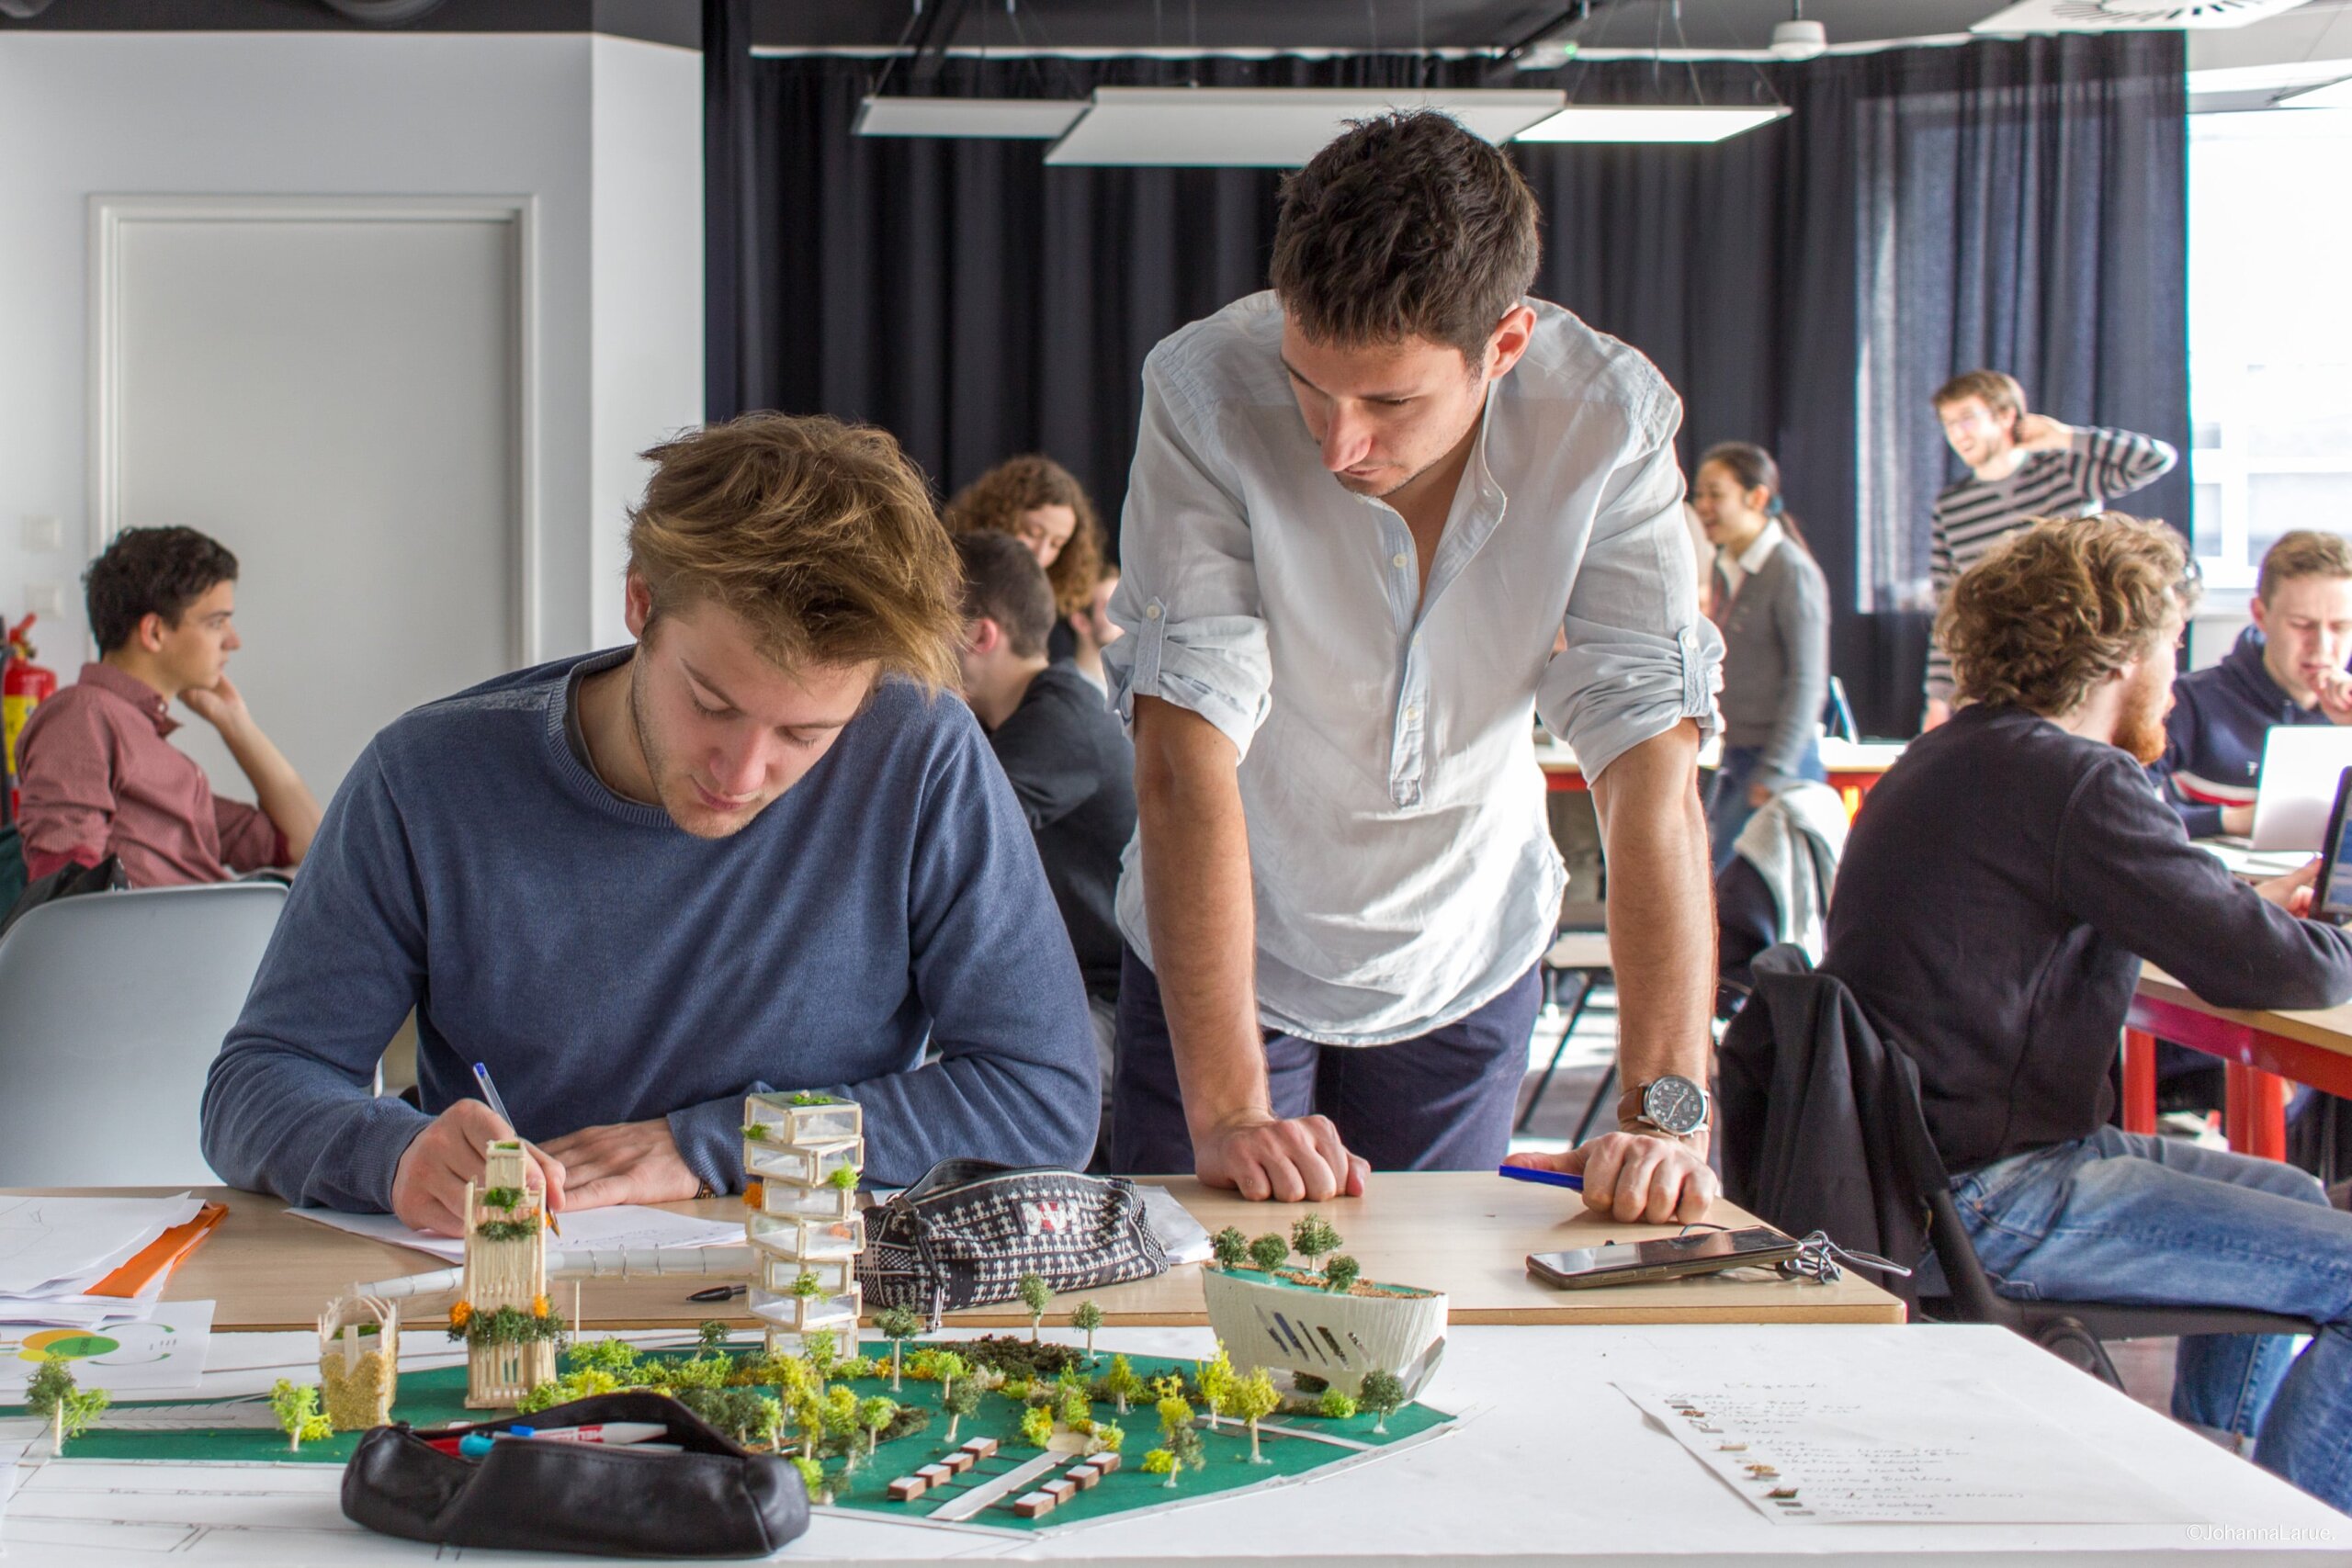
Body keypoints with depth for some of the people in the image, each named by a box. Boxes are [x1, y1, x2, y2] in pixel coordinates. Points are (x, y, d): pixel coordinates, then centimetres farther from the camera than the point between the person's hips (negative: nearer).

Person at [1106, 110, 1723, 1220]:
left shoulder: (1607, 425, -22)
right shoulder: (1208, 393, -27)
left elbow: (1652, 770, -24)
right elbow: (1188, 754, -30)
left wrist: (1667, 1112, -34)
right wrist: (1226, 1112, -37)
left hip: (1466, 962, 2)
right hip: (1230, 955, -1)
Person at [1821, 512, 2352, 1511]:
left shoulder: (1953, 758, 14)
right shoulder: (2073, 782, -18)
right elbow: (2266, 971, -17)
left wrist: (2247, 906, 28)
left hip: (1917, 1160, 11)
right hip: (1977, 1200, -11)